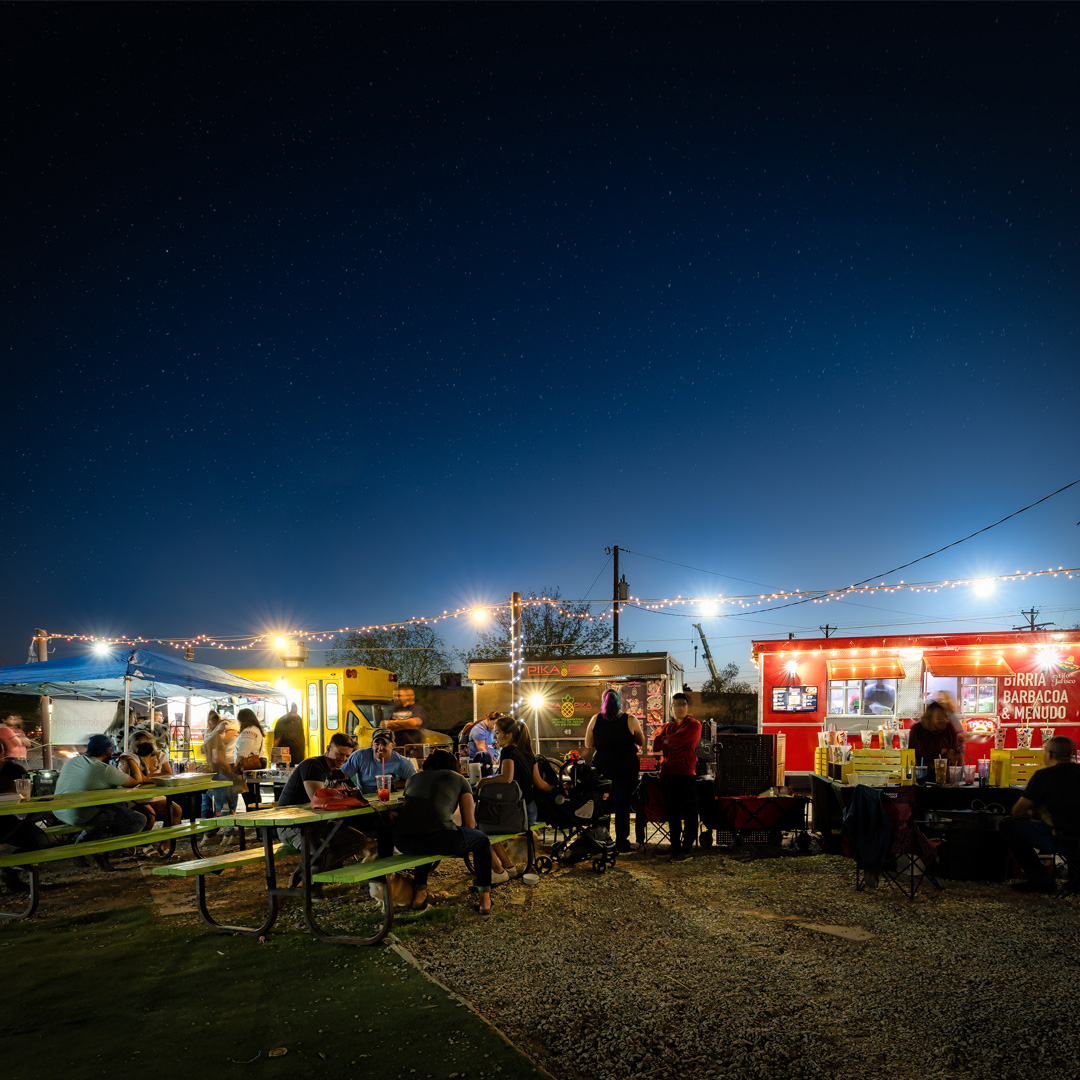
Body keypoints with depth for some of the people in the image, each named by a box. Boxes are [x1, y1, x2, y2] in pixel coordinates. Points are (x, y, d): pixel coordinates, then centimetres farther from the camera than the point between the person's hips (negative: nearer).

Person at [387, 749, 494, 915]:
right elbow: (470, 822, 21)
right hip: (438, 838, -4)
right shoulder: (458, 779, 21)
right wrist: (466, 846, 43)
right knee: (483, 841, 26)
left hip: (402, 841, 4)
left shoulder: (414, 778, 31)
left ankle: (418, 892, 35)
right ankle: (485, 899, 22)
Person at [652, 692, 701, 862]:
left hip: (685, 773, -5)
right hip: (667, 773, 5)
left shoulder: (694, 725, 2)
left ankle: (687, 850, 3)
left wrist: (667, 741, 4)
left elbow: (682, 741, -13)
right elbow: (656, 745, 5)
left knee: (689, 814, -2)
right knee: (672, 813, 9)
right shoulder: (667, 727, 18)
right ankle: (675, 848, 16)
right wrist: (674, 743, -5)